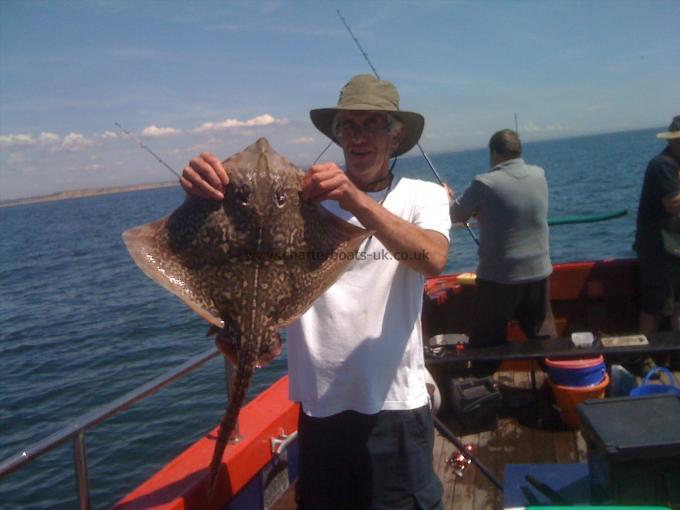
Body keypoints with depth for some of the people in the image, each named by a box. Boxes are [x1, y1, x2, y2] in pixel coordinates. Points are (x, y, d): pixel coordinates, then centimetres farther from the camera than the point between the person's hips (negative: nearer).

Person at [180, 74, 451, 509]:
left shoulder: (423, 195, -1)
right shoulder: (305, 194, 0)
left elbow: (433, 260, -21)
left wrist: (356, 200, -33)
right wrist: (208, 190, -31)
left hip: (395, 406, -1)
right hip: (319, 405, 2)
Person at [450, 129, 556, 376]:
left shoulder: (485, 183, -16)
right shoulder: (539, 175, 1)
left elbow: (456, 215, -2)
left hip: (499, 276, -5)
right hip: (538, 271, 5)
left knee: (486, 338, 8)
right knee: (543, 334, 19)